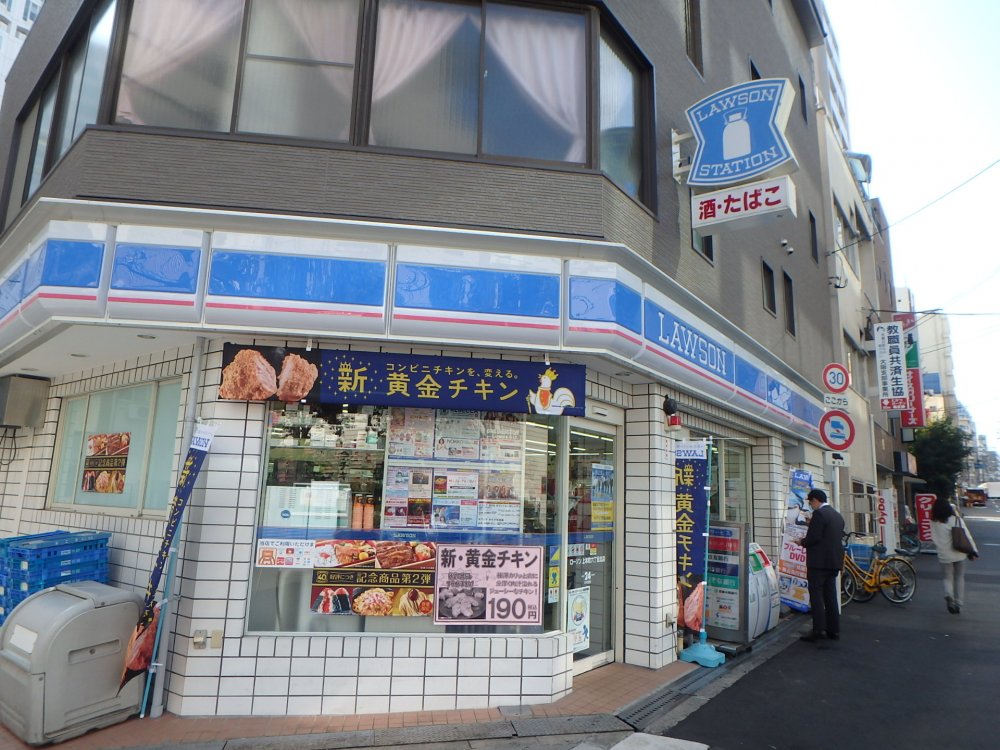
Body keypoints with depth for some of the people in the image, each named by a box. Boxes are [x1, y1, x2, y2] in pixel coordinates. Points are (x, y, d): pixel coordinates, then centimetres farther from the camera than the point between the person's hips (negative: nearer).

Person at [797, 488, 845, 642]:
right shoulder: (838, 515, 13)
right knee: (830, 596, 12)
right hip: (834, 561, 8)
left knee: (816, 595, -3)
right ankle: (834, 630, 15)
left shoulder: (819, 513, -13)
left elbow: (813, 537, -20)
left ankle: (818, 630, -4)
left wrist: (802, 542, -1)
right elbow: (838, 537, 18)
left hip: (819, 561, -8)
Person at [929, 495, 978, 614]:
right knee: (959, 578, 16)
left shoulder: (933, 522, -4)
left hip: (944, 556, 0)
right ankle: (958, 604, 17)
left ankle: (948, 596, -13)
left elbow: (934, 538, 4)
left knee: (948, 578, 14)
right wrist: (973, 551, -3)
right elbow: (966, 536, -8)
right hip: (958, 554, 0)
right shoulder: (955, 519, -10)